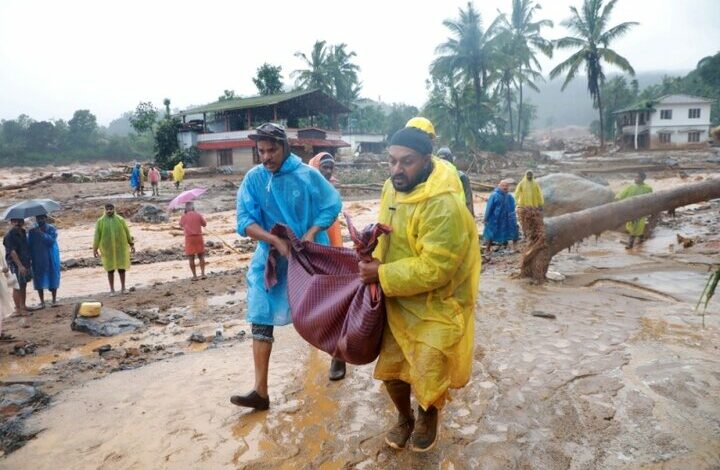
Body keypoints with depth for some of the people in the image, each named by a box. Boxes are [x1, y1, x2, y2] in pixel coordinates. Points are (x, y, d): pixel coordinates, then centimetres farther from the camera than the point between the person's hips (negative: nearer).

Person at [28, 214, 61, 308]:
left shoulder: (52, 229, -2)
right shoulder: (32, 231, 4)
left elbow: (51, 240, -16)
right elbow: (29, 245, 4)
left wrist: (41, 233, -22)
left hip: (51, 259, -2)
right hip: (37, 260, 2)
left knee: (53, 279, 3)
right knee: (39, 280, 3)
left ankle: (54, 300, 13)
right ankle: (42, 302, 12)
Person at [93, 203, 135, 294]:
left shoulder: (120, 220, -1)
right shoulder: (100, 221, -3)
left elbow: (127, 232, 5)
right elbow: (97, 235, -4)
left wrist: (132, 245, 5)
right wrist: (94, 249, -8)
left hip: (120, 247, 1)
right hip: (108, 248, -1)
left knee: (121, 267, 3)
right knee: (110, 268, 5)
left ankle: (123, 288, 15)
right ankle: (112, 290, 15)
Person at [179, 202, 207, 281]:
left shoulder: (184, 216, -2)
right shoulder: (198, 214, -2)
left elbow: (181, 225, 16)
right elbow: (204, 224, 5)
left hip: (189, 238, -1)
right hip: (198, 237, 1)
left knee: (191, 257, 6)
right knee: (201, 256, 13)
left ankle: (194, 276, 7)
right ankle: (203, 273, 7)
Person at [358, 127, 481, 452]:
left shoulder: (444, 205, -29)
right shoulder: (392, 187, -2)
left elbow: (434, 268, -30)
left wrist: (382, 275, -26)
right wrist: (376, 257, -8)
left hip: (437, 305, -7)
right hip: (399, 299, 7)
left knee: (427, 374, 2)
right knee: (390, 367, 13)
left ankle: (428, 416, 37)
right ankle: (404, 417, 42)